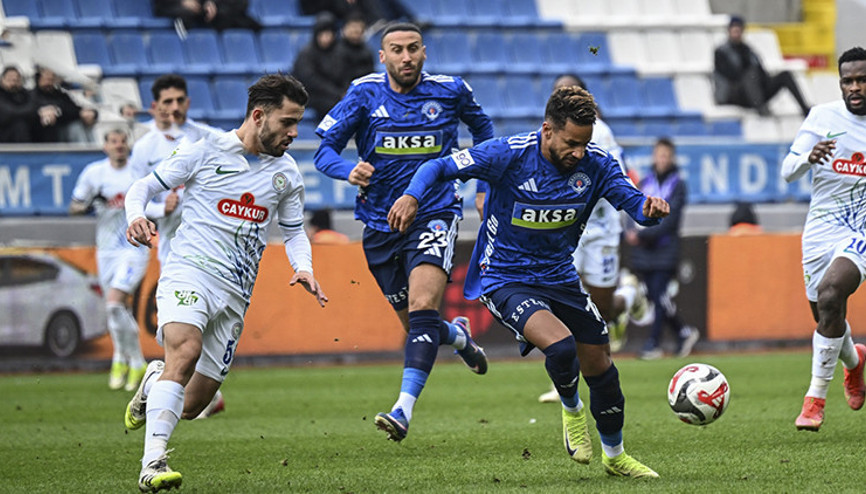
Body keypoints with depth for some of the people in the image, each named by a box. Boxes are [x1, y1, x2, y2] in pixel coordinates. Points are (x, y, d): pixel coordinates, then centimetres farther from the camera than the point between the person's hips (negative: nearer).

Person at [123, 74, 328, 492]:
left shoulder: (286, 173, 13)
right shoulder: (203, 151, -1)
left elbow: (294, 232, 24)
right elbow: (142, 186, 6)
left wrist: (303, 268, 3)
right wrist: (136, 217, -17)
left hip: (235, 294, 5)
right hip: (188, 272, -5)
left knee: (191, 406, 4)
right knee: (186, 351, -34)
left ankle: (154, 383, 40)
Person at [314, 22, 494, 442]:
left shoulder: (450, 92, -1)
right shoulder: (364, 95, -3)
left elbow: (481, 127, 21)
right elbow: (324, 151, -3)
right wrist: (349, 171, -25)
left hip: (434, 214, -2)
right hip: (380, 222, 2)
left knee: (422, 310, -24)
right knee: (413, 324, 10)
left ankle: (404, 408, -32)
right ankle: (457, 335, 47)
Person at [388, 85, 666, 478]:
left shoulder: (596, 164, -9)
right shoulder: (509, 154, -21)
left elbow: (632, 202, -11)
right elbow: (439, 167, -16)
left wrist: (649, 207, -36)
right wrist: (412, 195, -36)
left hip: (560, 277, 5)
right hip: (504, 280, -5)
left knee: (600, 368, 10)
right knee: (561, 346, -29)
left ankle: (614, 455, 36)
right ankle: (571, 409, 5)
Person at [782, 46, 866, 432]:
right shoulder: (823, 117, 0)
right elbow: (787, 172, -7)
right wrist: (808, 158, -28)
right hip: (822, 228, 3)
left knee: (830, 294, -26)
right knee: (824, 315, 8)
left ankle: (816, 398, -18)